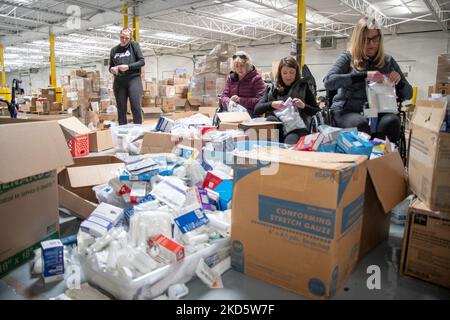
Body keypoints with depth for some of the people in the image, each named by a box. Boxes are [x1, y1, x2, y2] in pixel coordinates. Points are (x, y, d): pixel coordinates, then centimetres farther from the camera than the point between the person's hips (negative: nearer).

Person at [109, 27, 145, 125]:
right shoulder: (114, 50, 15)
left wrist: (128, 67, -13)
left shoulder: (134, 45, 6)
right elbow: (110, 67, 20)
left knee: (136, 107, -10)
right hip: (119, 82, 3)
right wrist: (112, 70, -4)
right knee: (121, 109, 2)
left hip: (133, 79, -3)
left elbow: (142, 61, -1)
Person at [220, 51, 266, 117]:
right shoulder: (230, 78, 16)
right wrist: (228, 101, -13)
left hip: (250, 114, -3)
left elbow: (260, 100, -9)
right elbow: (223, 97, 12)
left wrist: (240, 100, -16)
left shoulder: (256, 79, 1)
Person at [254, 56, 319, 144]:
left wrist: (303, 106, -6)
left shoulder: (303, 87, 14)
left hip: (296, 128, -2)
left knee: (289, 143, -35)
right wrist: (272, 104, -11)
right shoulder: (272, 88, 17)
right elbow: (256, 109, 7)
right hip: (274, 127, 3)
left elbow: (316, 112, 13)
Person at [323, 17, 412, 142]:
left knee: (391, 121, -30)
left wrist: (399, 81, -7)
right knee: (361, 124, -35)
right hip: (346, 110, -3)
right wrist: (365, 75, -21)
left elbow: (407, 95, 16)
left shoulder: (388, 61, 13)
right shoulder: (348, 58, 3)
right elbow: (328, 82, -16)